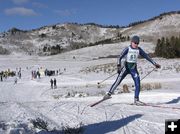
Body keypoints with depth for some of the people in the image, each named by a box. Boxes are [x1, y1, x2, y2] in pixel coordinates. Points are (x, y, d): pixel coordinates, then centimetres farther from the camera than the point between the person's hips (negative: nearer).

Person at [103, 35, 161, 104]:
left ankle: (136, 99, 2)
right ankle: (109, 93, 6)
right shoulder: (127, 49, -9)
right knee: (118, 81, -7)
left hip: (133, 68, 3)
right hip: (126, 67, -3)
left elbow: (146, 56, 7)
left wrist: (154, 63, 5)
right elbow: (120, 57, -13)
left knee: (137, 83, -8)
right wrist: (119, 66, -27)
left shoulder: (139, 50, 2)